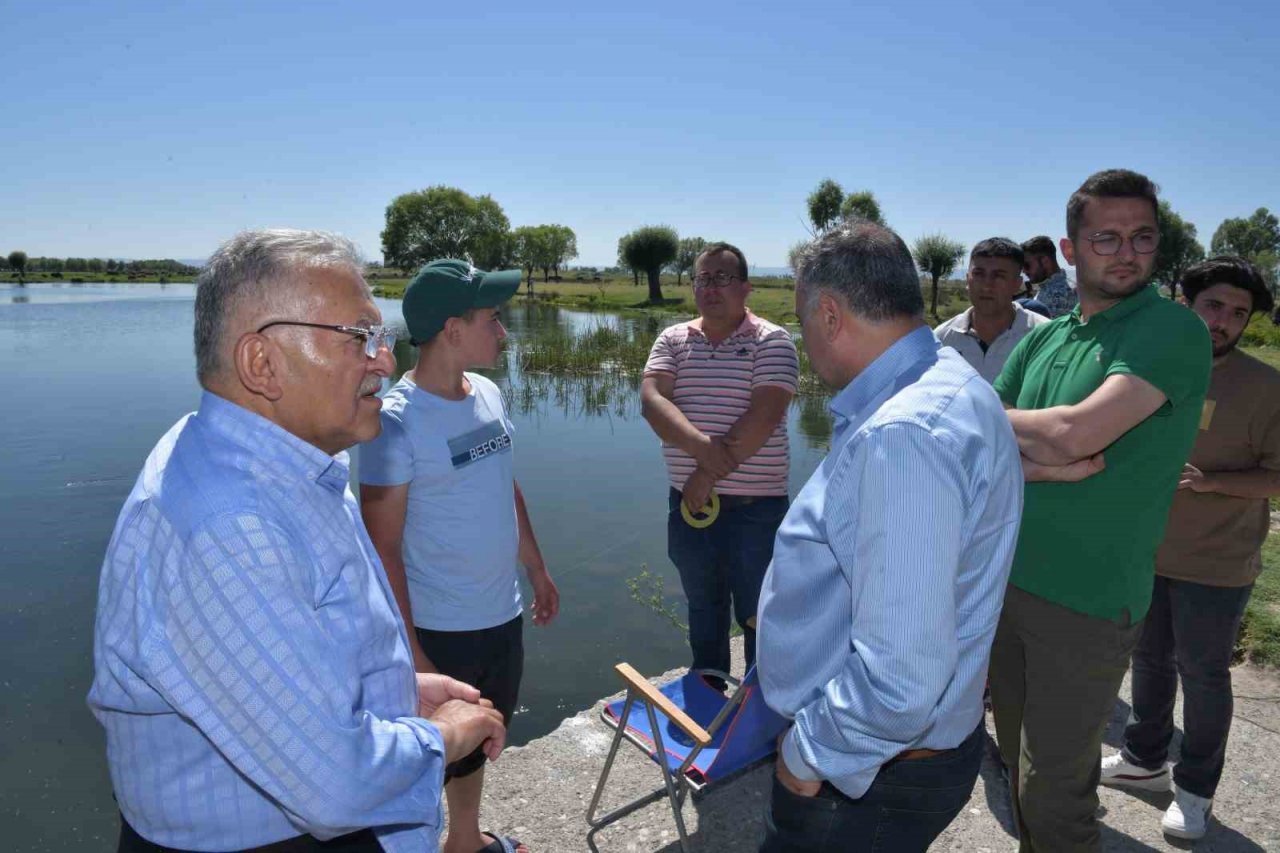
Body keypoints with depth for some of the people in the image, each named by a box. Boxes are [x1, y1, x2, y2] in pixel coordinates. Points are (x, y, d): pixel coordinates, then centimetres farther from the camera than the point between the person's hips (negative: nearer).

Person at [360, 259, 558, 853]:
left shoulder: (489, 394, 1)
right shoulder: (396, 421, -21)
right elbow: (382, 550, -19)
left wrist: (536, 569, 17)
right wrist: (411, 654, -19)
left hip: (504, 615, 7)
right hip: (441, 631, -7)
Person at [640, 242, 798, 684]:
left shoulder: (771, 341, -6)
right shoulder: (673, 340, 6)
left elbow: (763, 416, -19)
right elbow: (651, 399, -10)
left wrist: (710, 475, -19)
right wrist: (701, 445, -26)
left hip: (754, 508, -4)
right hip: (688, 501, 5)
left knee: (758, 615, 7)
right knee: (703, 606, 21)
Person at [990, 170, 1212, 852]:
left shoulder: (1174, 331, -12)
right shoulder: (1042, 339, 7)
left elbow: (1076, 433, -26)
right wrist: (1042, 455, -17)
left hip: (1089, 600, -6)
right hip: (1007, 578, 6)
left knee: (1052, 791, 7)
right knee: (1015, 758, 22)